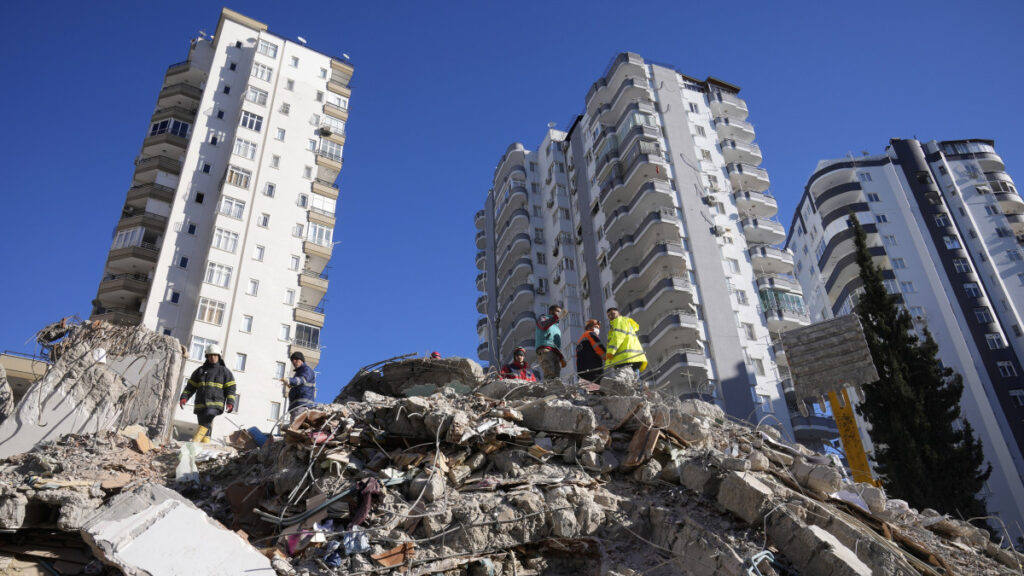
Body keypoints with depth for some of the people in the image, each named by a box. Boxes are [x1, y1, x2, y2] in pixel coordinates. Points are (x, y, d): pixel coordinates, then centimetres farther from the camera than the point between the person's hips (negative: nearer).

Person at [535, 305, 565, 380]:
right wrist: (557, 316, -19)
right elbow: (544, 326, -9)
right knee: (550, 375, -29)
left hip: (556, 354, 7)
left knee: (556, 377, -13)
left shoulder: (557, 327, 38)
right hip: (545, 349, -7)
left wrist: (562, 358, 17)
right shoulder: (543, 318, 19)